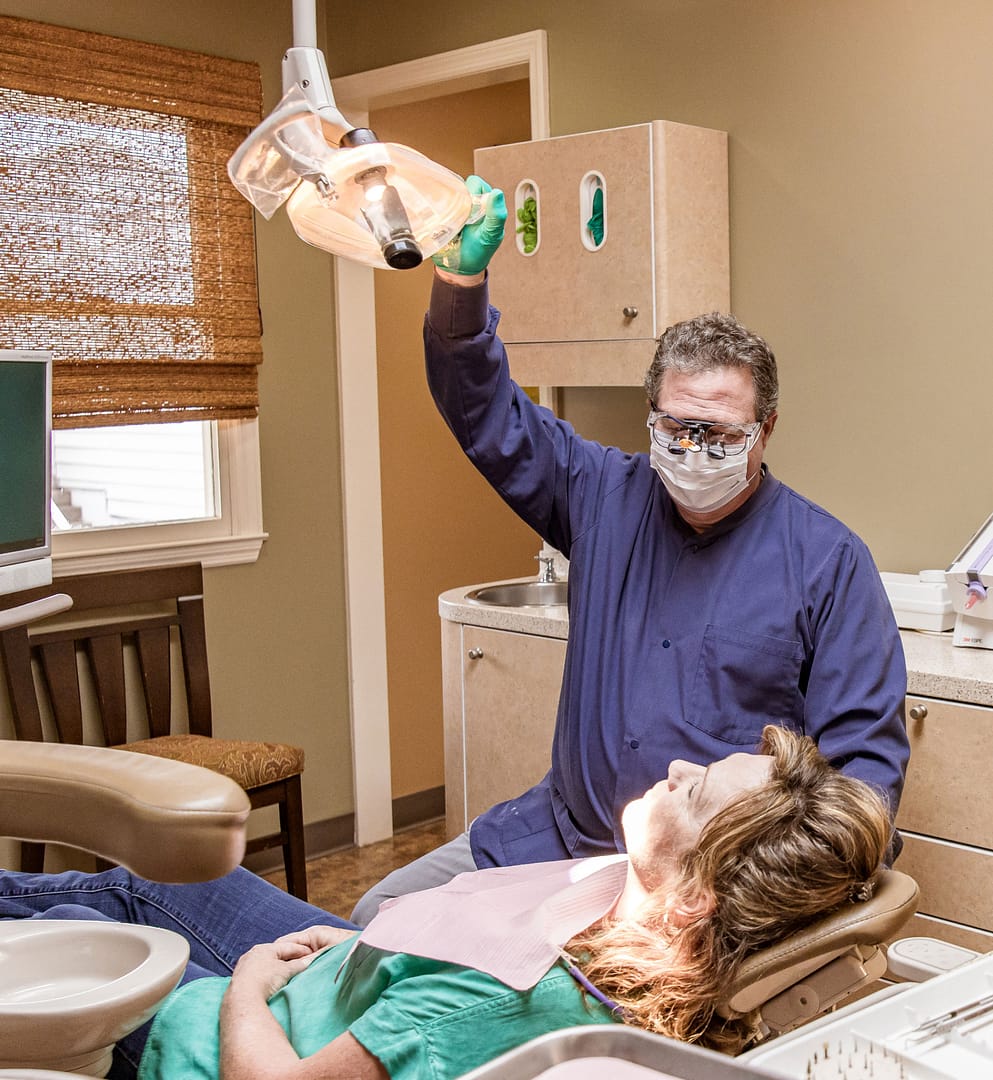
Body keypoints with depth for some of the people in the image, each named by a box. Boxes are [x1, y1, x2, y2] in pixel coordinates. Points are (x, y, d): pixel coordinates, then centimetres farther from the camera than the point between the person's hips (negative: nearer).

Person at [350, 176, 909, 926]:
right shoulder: (606, 497, 6)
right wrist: (462, 275, -10)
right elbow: (486, 415, 7)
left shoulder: (828, 560, -4)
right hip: (563, 834, 5)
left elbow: (867, 750, -4)